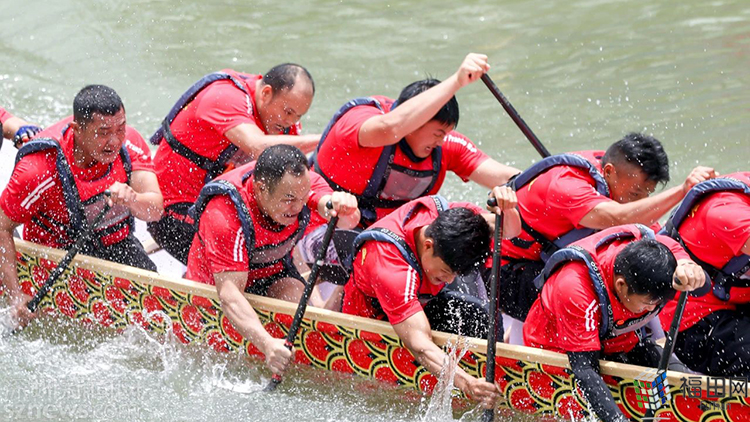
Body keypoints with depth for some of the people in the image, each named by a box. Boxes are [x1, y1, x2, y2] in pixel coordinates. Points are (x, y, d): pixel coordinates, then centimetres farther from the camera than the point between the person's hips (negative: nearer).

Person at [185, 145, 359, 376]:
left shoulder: (301, 182, -23)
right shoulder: (225, 217, -38)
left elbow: (348, 219, -39)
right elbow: (229, 293, -43)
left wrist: (341, 207, -65)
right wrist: (266, 343, -59)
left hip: (273, 274, 3)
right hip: (215, 282, -3)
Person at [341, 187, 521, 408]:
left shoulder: (448, 215, -25)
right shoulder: (390, 266, -44)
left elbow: (509, 229, -22)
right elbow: (419, 344, -52)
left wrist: (507, 209, -47)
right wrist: (466, 383, -67)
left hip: (417, 304, 6)